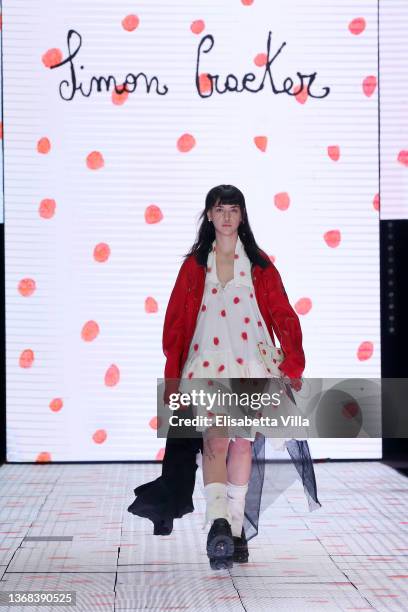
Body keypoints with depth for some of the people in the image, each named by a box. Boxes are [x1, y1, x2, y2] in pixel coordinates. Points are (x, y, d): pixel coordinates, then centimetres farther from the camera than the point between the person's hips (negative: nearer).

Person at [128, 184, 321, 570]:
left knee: (243, 444, 3)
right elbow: (175, 321, 10)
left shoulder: (259, 265, 11)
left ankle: (236, 528, 14)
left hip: (251, 365, 1)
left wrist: (293, 366, -3)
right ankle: (218, 525, -28)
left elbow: (283, 316, 7)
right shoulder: (194, 265, 11)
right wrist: (172, 375, 5)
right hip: (208, 365, -1)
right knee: (215, 440, -17)